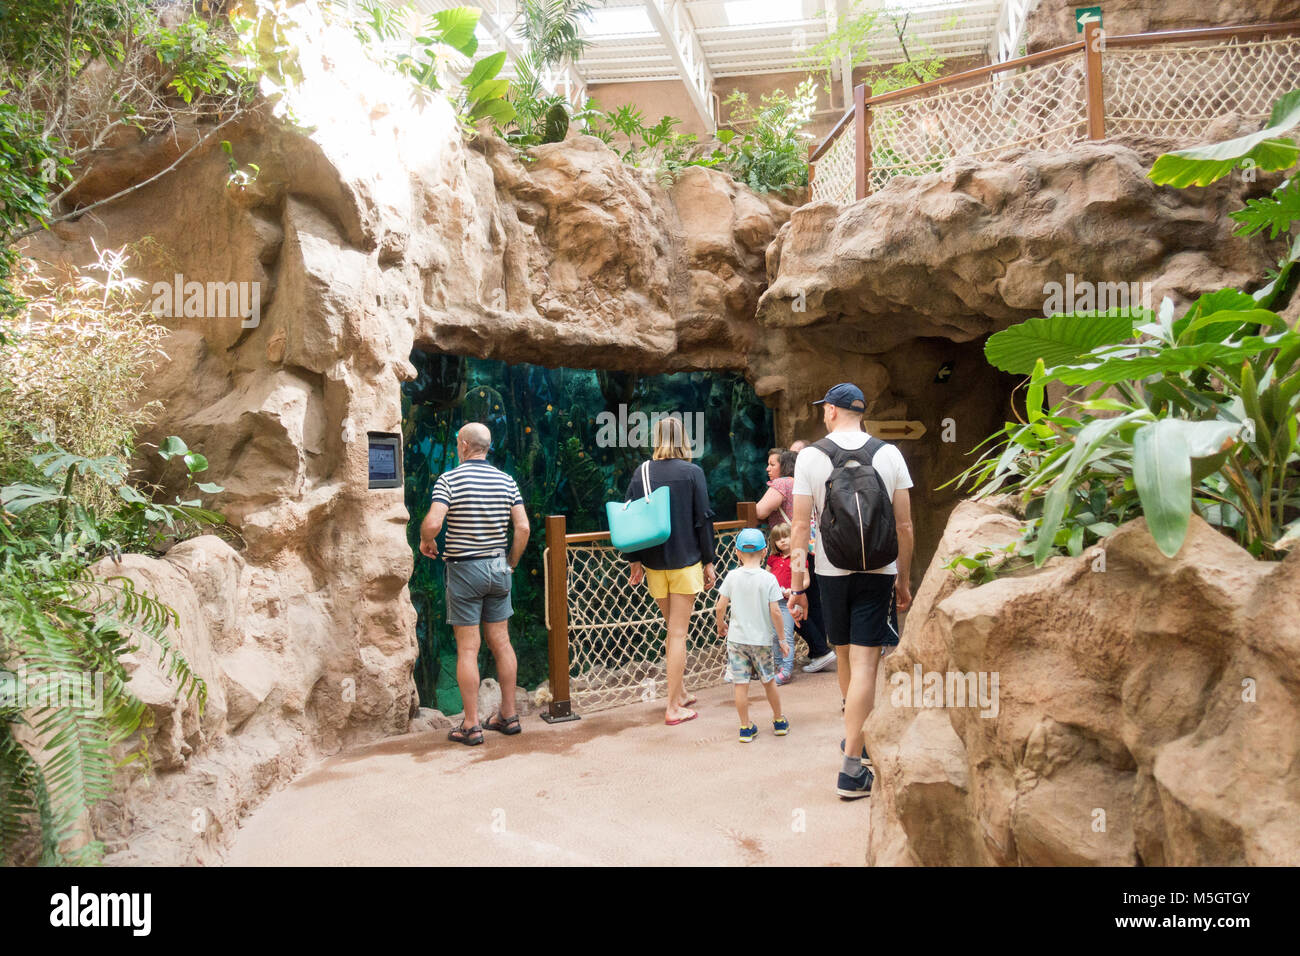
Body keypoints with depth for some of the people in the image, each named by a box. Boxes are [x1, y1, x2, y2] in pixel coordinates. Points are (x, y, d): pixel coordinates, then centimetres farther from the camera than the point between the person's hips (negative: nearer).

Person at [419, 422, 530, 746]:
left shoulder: (449, 479, -9)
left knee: (467, 649, 0)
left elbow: (432, 523, -21)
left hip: (464, 568, -4)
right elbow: (523, 528, -2)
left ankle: (471, 725, 4)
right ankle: (509, 715, 18)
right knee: (501, 643, 11)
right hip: (498, 567, 4)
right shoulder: (506, 481, 4)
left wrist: (426, 540, 1)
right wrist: (512, 563, 11)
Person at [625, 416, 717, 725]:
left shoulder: (642, 473, 1)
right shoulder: (693, 473, -7)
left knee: (674, 629, 20)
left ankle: (680, 693, 29)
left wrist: (635, 560, 9)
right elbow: (703, 519, -6)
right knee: (678, 633, 1)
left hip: (653, 563, 3)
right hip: (685, 561, -3)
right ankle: (674, 707, 4)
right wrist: (708, 561, 2)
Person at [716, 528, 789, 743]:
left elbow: (720, 607, -4)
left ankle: (746, 728, 10)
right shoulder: (768, 579, -10)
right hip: (762, 640, 0)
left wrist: (721, 625, 16)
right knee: (769, 681, 16)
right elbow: (775, 612, -12)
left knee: (741, 684, 4)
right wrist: (782, 639, -2)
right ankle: (779, 722, 30)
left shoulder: (732, 576, -5)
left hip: (737, 638, 0)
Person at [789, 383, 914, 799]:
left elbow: (800, 525, -5)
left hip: (832, 571, 1)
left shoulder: (810, 456, -3)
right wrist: (903, 579, 10)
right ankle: (851, 768, -5)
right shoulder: (889, 454, 0)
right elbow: (904, 525, 0)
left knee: (844, 654, 19)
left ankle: (857, 736, 39)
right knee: (865, 663, -3)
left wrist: (797, 586, -1)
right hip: (878, 571, -1)